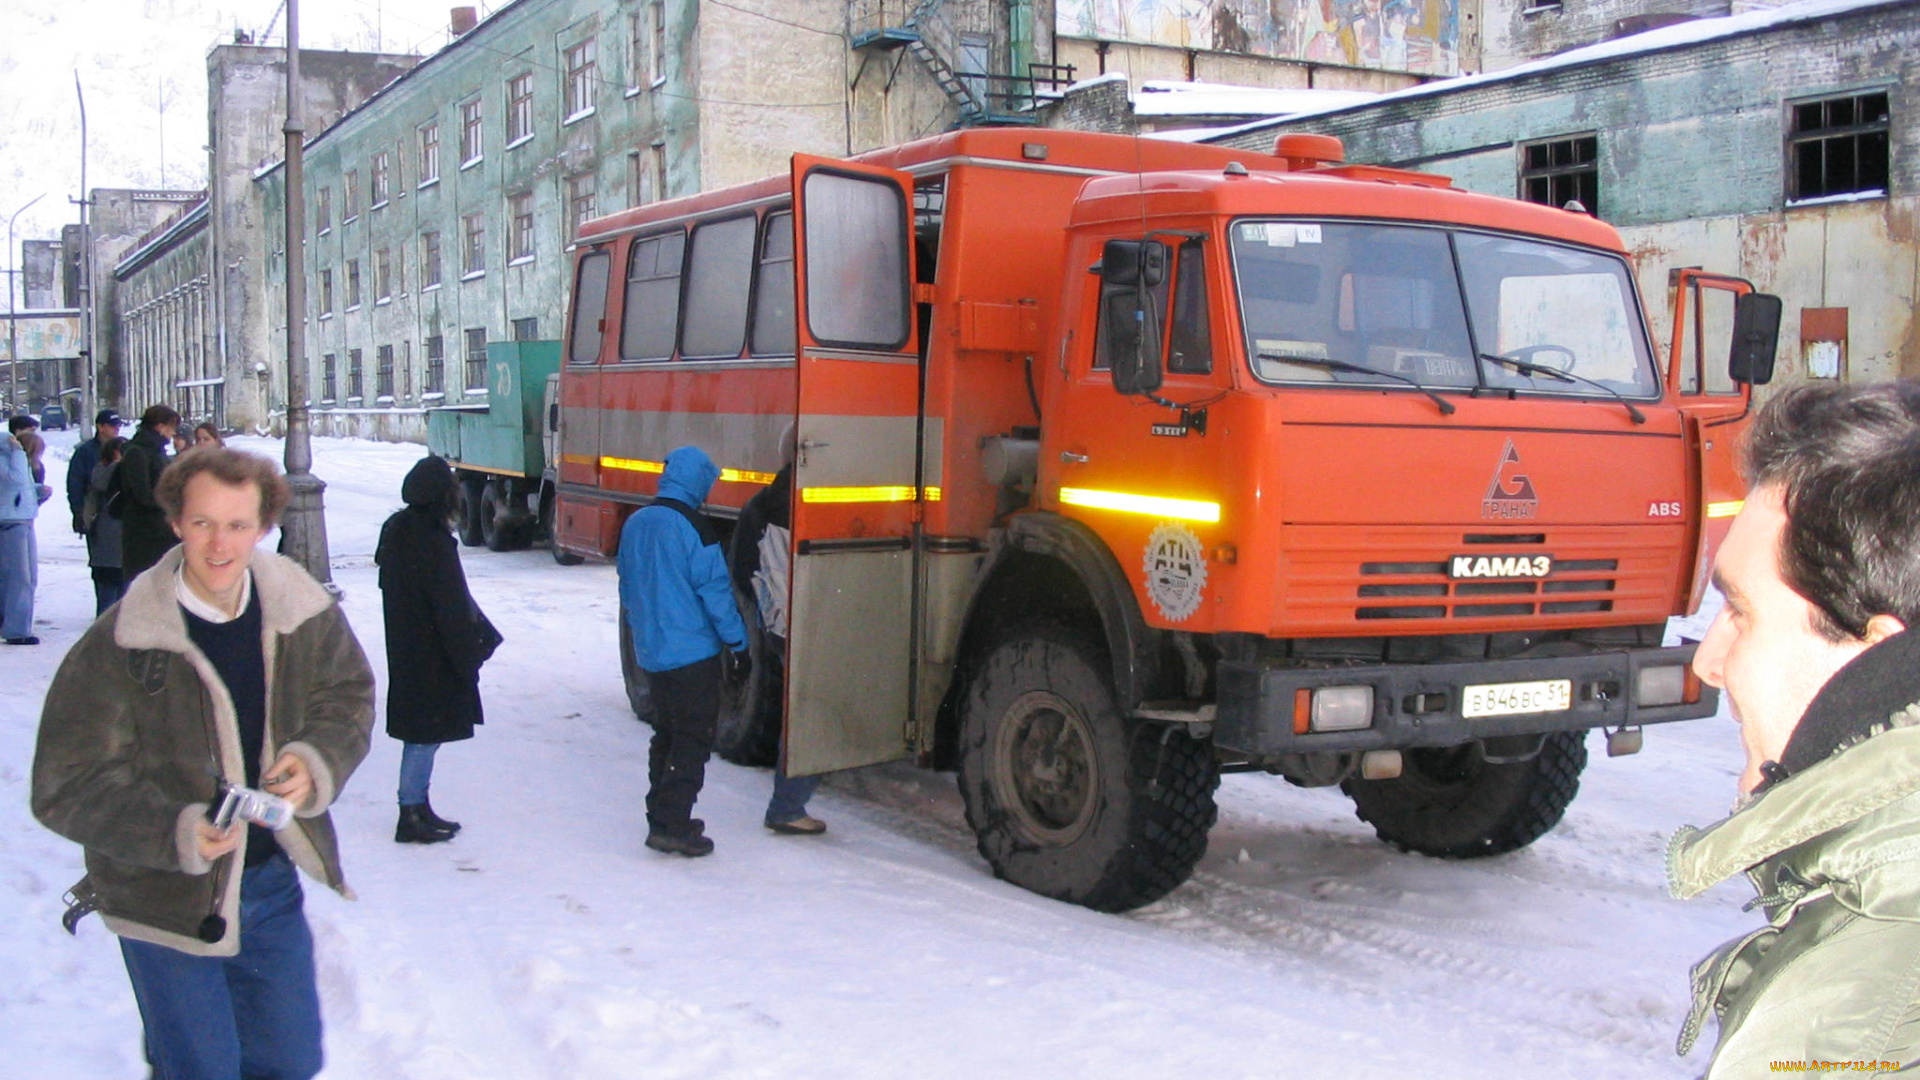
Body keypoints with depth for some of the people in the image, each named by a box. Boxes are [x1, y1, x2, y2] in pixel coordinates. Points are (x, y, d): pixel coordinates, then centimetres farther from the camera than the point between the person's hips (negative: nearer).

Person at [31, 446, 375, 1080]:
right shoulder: (117, 645, -19)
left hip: (272, 881, 5)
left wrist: (317, 764, -13)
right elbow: (69, 788, -17)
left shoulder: (305, 613, -8)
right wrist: (177, 834, -32)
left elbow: (348, 695, 9)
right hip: (164, 896, -4)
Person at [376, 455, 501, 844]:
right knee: (426, 731, -1)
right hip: (432, 655, -9)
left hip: (405, 648, 9)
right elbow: (450, 606, -19)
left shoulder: (396, 530, 7)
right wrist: (468, 658, -12)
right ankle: (412, 815, 4)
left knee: (421, 731, 16)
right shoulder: (433, 539, -20)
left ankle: (418, 809, 24)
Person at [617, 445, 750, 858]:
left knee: (666, 734, 18)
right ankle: (672, 826, -5)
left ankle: (661, 816, 23)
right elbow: (714, 590, -15)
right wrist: (737, 643, -7)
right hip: (693, 652, -7)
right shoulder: (692, 527, -16)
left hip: (649, 651, 7)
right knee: (693, 739, -2)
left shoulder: (634, 524, 7)